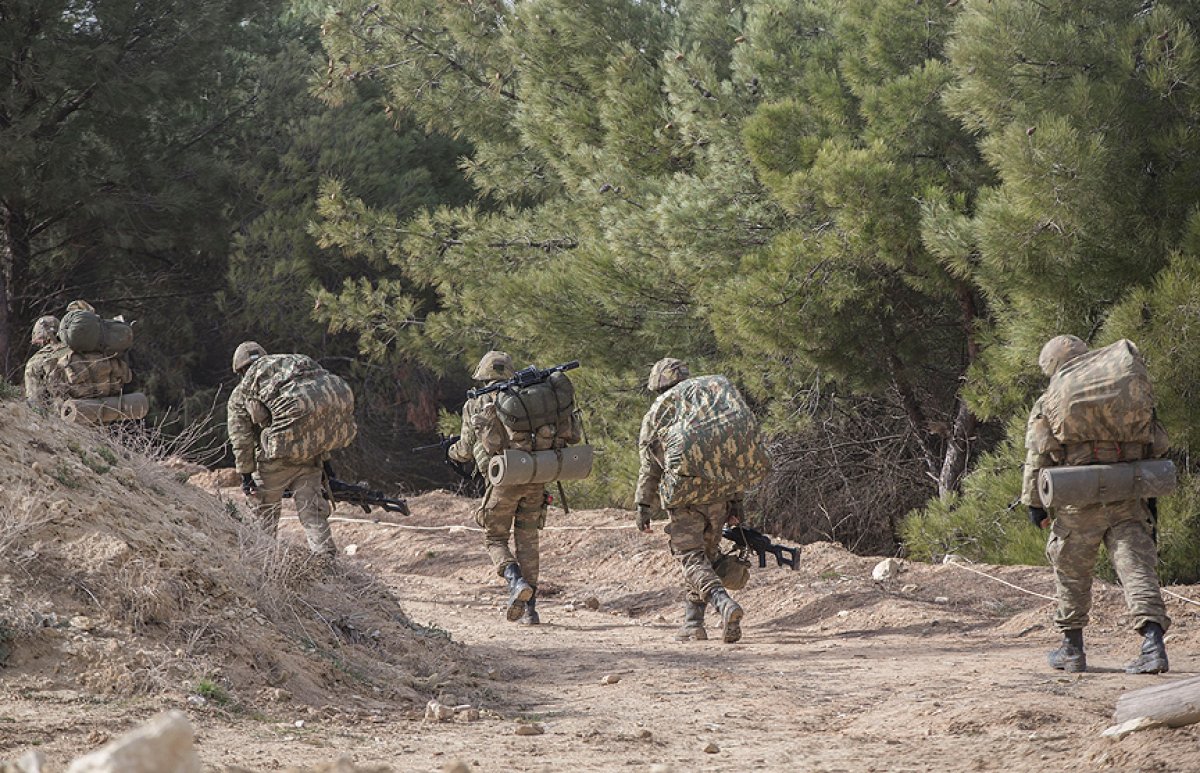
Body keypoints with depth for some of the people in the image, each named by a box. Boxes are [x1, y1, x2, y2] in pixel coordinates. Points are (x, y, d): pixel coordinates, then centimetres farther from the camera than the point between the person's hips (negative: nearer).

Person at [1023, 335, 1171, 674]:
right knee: (1137, 568, -5)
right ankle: (1153, 644, -20)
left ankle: (1072, 649, 21)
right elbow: (1155, 444, 15)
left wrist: (1035, 504, 3)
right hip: (1127, 503, 2)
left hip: (1079, 503, -2)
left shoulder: (1047, 406, 5)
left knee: (1072, 574, 13)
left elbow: (1037, 458, -1)